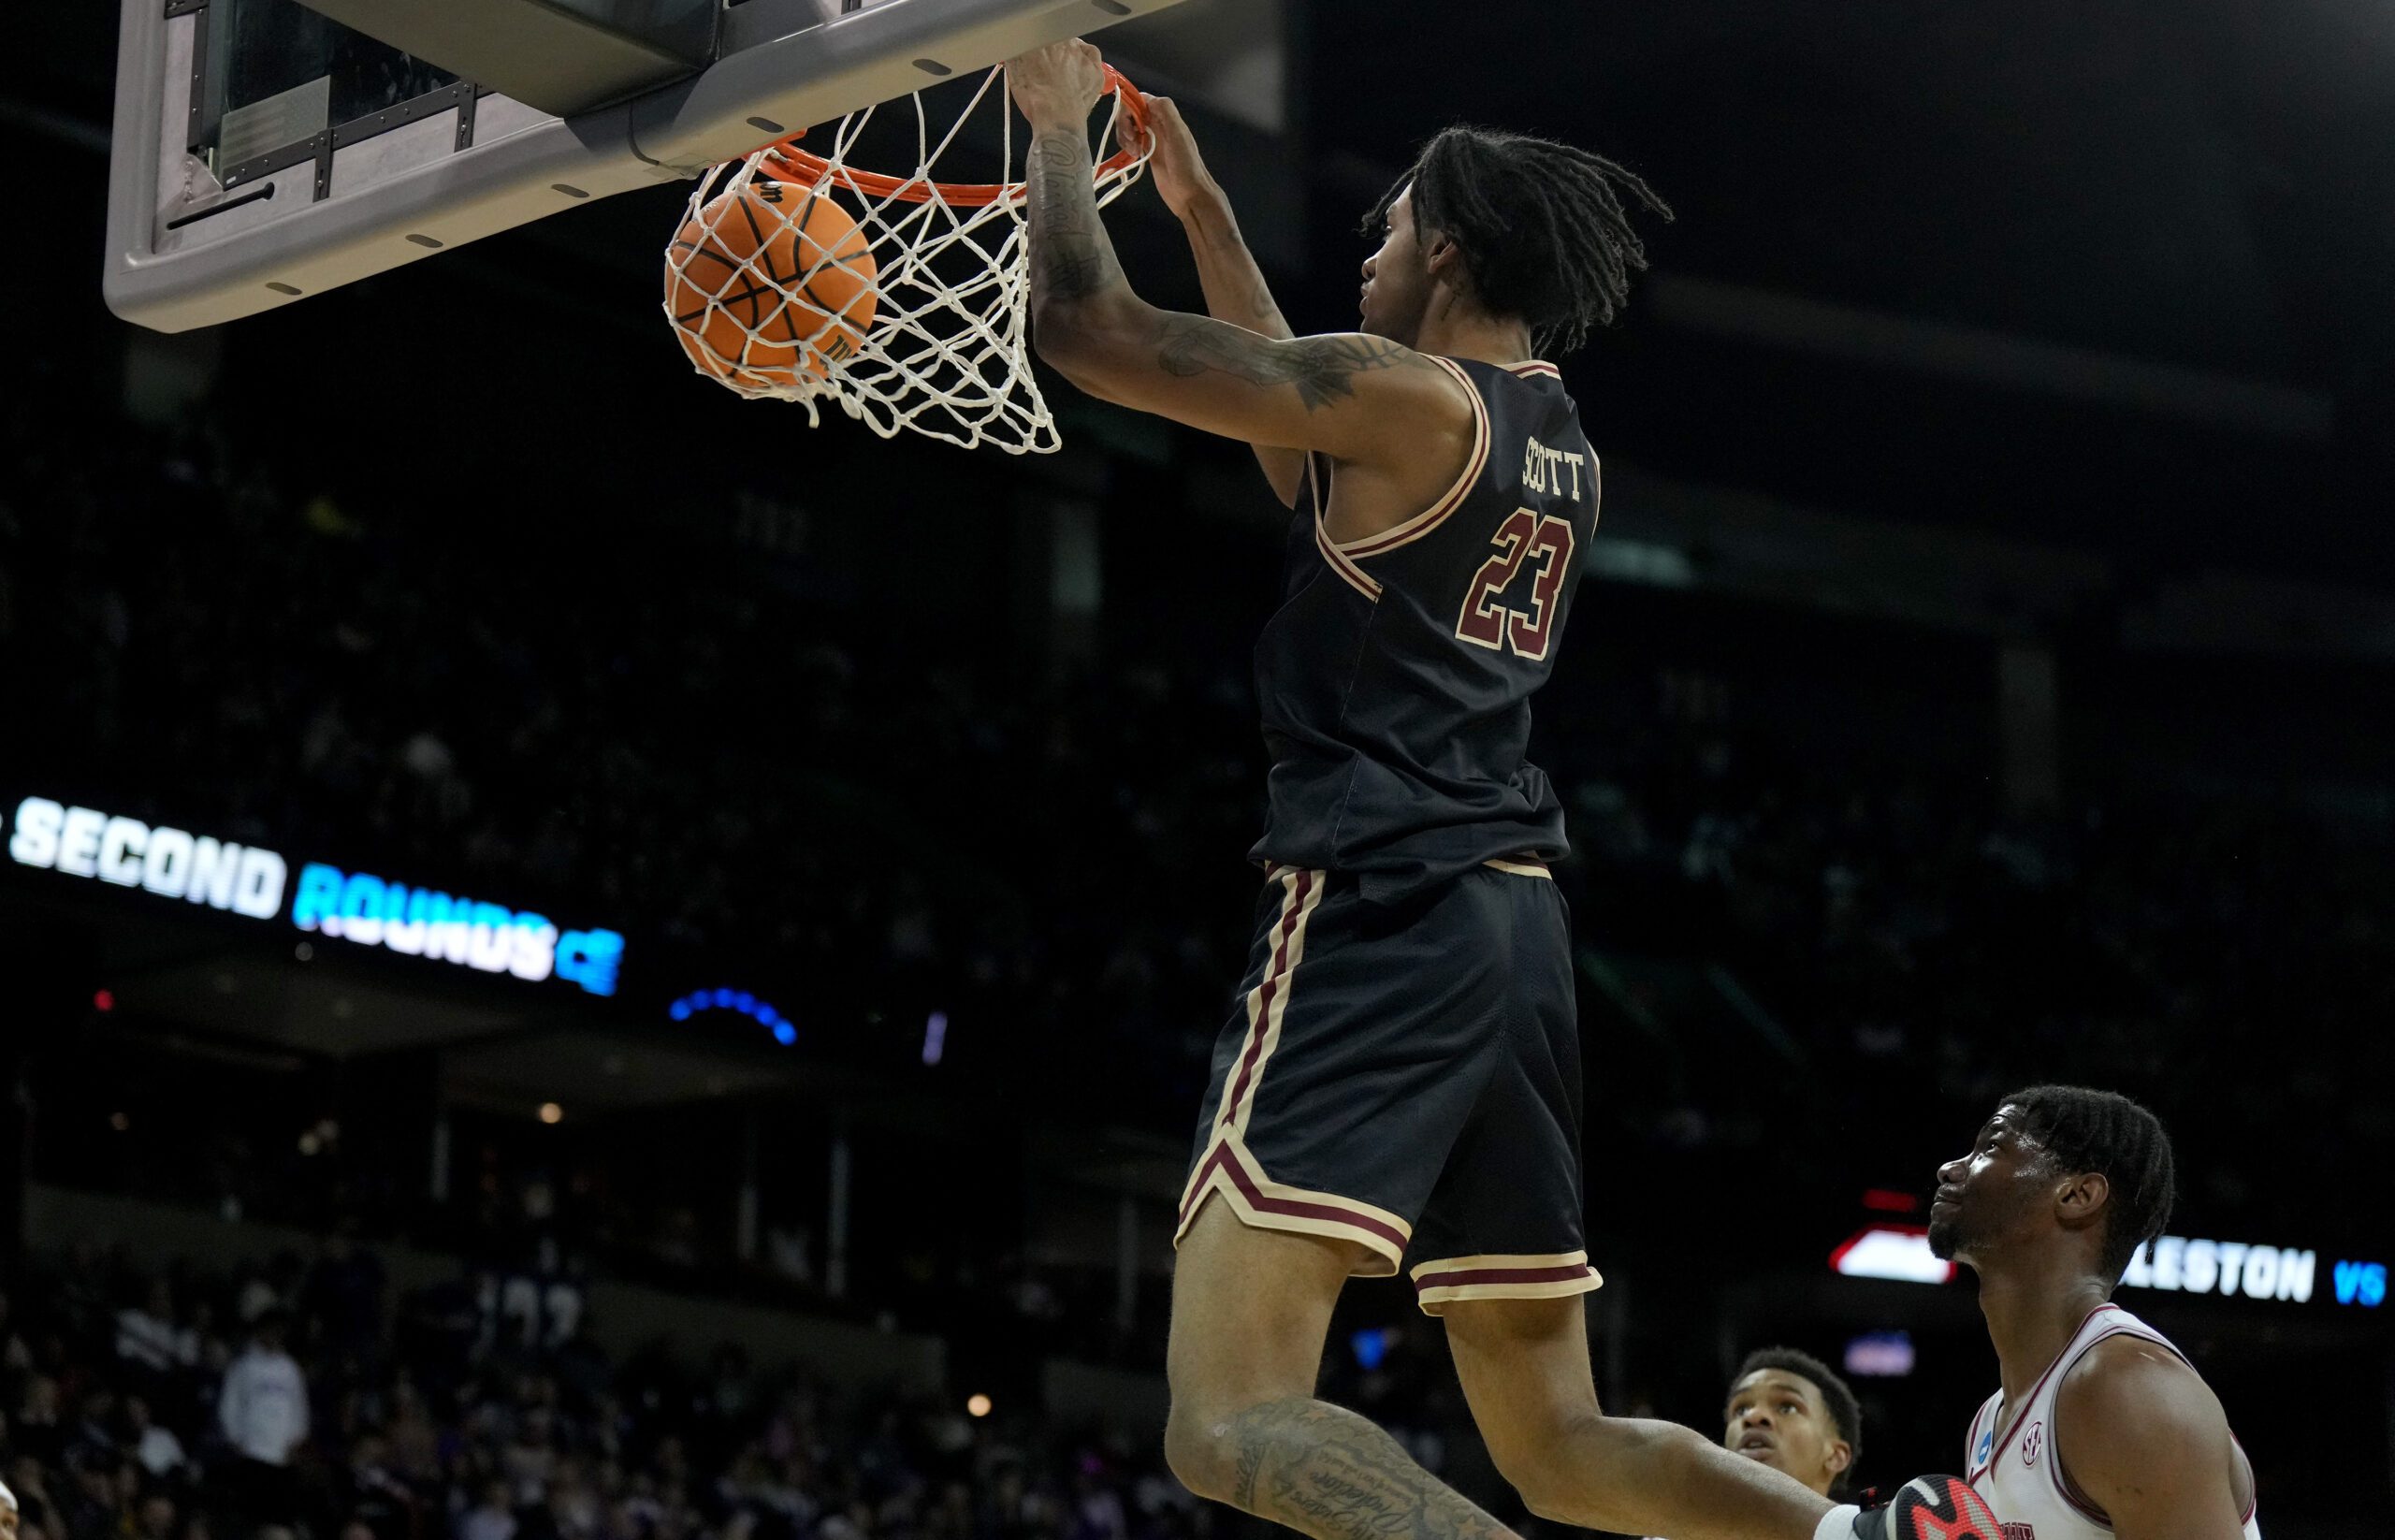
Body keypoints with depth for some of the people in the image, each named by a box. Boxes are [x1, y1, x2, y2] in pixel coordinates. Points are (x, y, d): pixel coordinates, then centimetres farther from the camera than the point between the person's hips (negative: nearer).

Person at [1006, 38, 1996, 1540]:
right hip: (1516, 924, 9)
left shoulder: (1411, 397, -6)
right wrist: (1204, 212, 41)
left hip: (1380, 917, -8)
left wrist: (1057, 121, 12)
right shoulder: (1561, 445, 19)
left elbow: (1087, 327, -6)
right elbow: (1317, 457, 37)